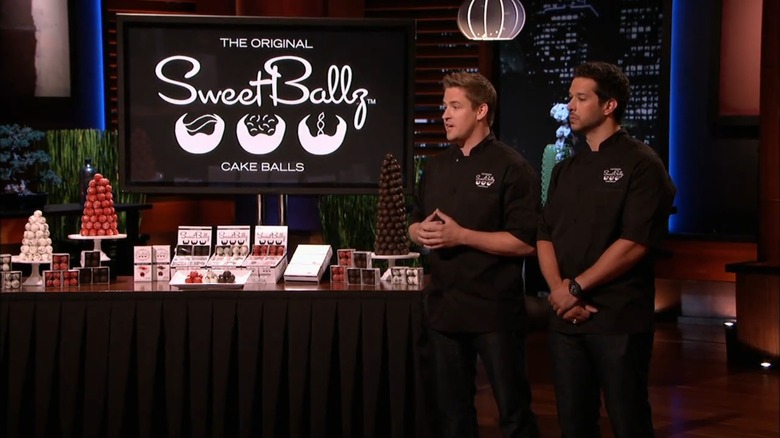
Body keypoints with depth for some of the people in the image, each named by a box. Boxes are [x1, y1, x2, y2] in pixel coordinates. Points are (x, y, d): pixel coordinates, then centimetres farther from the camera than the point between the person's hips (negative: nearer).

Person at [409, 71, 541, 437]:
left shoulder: (511, 167, -9)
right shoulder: (436, 167, 13)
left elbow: (525, 241, -15)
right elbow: (414, 225, 21)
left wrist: (460, 235, -19)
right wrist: (421, 232, -3)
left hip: (494, 310, -6)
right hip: (443, 307, 7)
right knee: (452, 407, 14)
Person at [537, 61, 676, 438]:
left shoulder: (641, 164, -6)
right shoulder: (565, 170, 14)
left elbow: (634, 243, -15)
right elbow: (545, 237, 11)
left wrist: (577, 287, -12)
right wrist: (559, 290, -6)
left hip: (619, 319, -6)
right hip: (566, 318, 6)